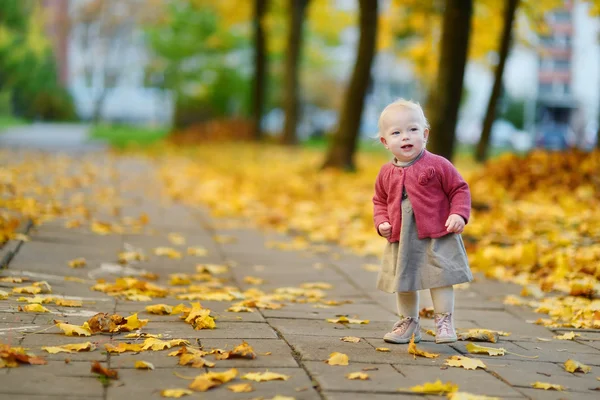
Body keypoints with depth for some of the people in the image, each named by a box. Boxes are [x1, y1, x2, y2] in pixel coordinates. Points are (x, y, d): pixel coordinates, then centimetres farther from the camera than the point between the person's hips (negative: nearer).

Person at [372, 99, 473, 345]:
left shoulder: (437, 165, -9)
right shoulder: (387, 174, 3)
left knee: (440, 279, -4)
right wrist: (381, 223, -1)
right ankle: (408, 322, 28)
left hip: (437, 237, -4)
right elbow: (380, 201, 16)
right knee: (403, 282, 13)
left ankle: (444, 322, 8)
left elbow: (459, 189, -3)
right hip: (401, 240, 4)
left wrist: (458, 214, -17)